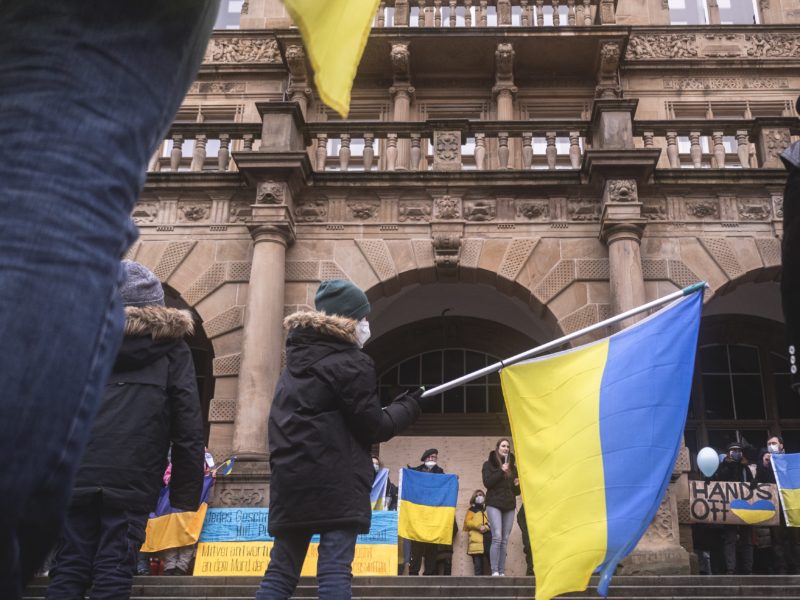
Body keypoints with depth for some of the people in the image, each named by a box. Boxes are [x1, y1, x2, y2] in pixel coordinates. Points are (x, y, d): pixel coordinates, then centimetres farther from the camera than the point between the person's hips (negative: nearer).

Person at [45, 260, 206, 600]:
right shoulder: (171, 348, 7)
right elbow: (187, 428, 2)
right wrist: (186, 493, 5)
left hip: (77, 474, 2)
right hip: (132, 479, -2)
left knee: (69, 568, 8)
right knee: (113, 571, 1)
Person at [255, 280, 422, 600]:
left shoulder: (296, 361, 18)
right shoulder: (352, 362, -5)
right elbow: (372, 428, -4)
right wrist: (409, 407, 9)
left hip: (290, 479, 7)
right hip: (336, 482, -7)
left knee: (281, 571, 8)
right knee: (335, 569, -7)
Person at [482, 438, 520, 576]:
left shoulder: (512, 466, 16)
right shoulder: (489, 464, 5)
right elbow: (487, 482, -9)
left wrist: (517, 485, 1)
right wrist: (501, 471, -14)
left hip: (509, 505, 4)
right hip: (494, 504, -4)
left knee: (505, 540, 2)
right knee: (497, 537, -15)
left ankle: (502, 572, 4)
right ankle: (494, 571, -14)